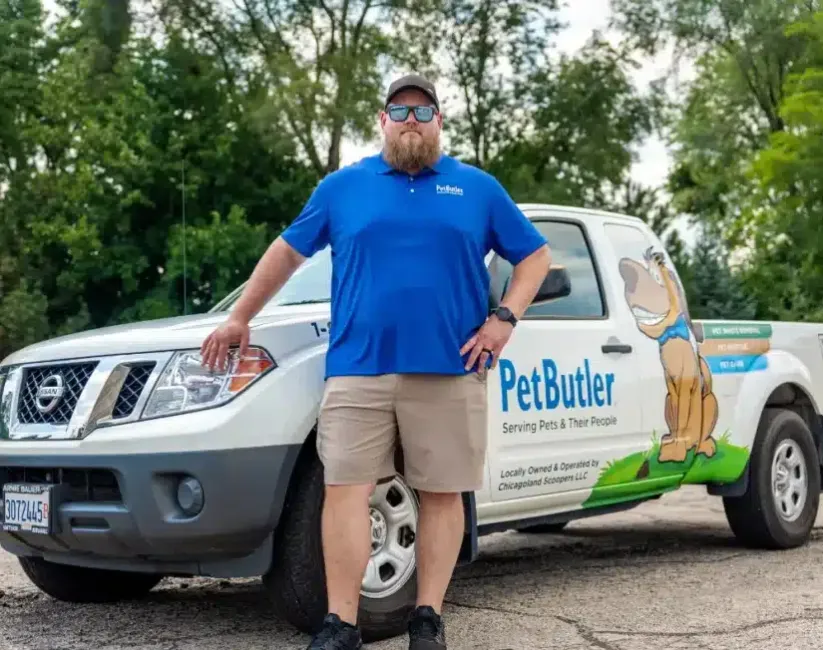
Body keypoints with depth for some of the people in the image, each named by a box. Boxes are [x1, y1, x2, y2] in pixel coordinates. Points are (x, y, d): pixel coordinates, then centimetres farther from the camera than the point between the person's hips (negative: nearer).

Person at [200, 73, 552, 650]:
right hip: (357, 368, 0)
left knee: (442, 493, 3)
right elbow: (287, 251, 20)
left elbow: (535, 255, 13)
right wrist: (240, 318, 17)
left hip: (449, 371, 0)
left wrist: (504, 319, -1)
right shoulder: (344, 186, 13)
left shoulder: (478, 188, 11)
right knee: (346, 490, -6)